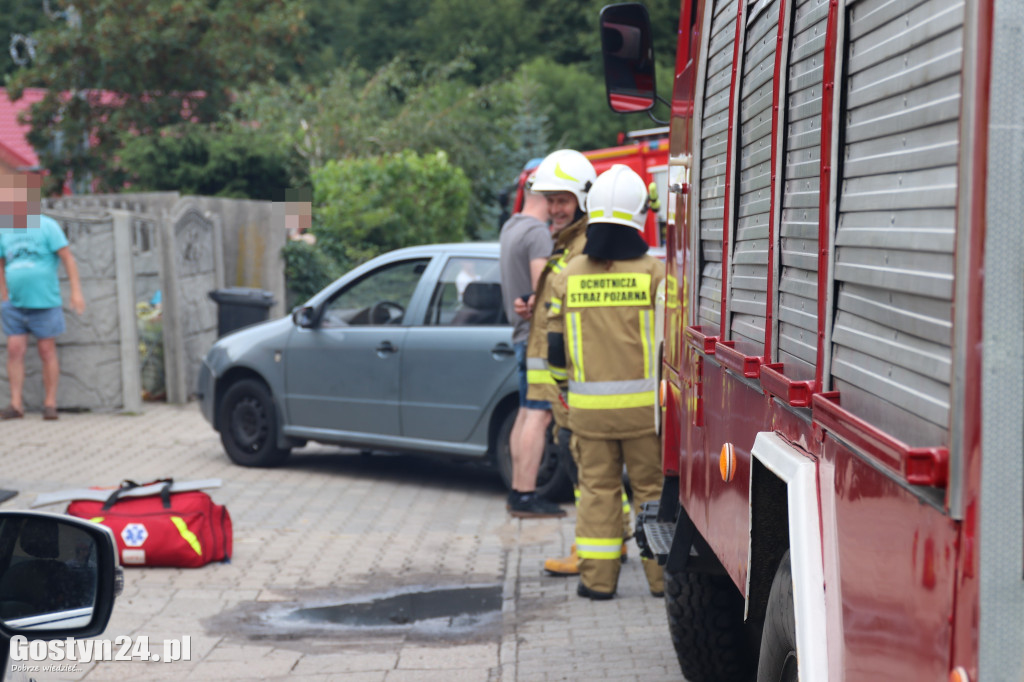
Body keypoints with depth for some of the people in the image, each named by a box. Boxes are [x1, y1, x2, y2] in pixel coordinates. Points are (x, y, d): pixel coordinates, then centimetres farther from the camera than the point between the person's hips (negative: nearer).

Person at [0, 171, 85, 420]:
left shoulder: (47, 226, -4)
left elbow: (67, 258, -5)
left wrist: (76, 291, -11)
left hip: (45, 303, -4)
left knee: (47, 351, 0)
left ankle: (50, 404, 7)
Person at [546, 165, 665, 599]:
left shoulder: (568, 276, 1)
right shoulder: (653, 273, -7)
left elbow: (556, 347, 5)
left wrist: (565, 383, 21)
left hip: (588, 404, 2)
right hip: (644, 401, -2)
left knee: (597, 487, 10)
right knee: (653, 486, 8)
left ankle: (597, 578, 11)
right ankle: (662, 574, 12)